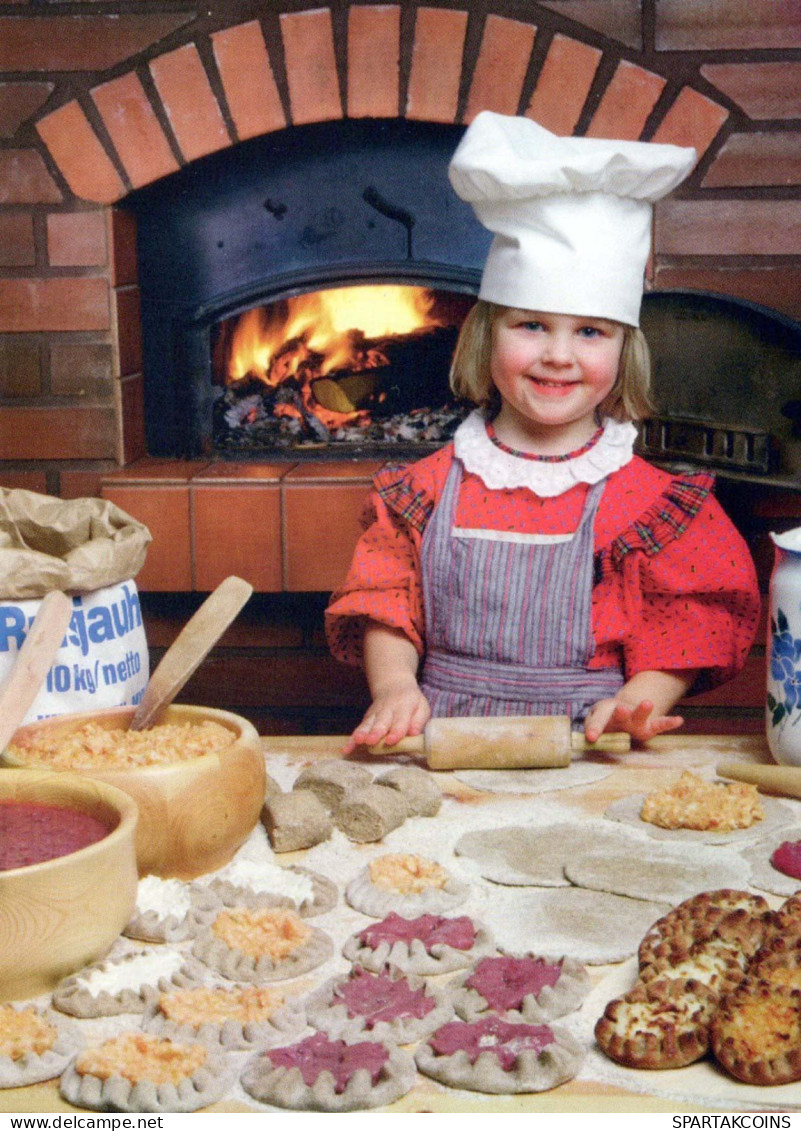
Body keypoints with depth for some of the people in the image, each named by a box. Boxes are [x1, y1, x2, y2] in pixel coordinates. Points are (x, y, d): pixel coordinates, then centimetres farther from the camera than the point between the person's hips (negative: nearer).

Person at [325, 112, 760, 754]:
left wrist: (637, 703, -16)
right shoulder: (431, 486, 7)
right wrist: (394, 688, -11)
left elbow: (686, 626, 1)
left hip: (584, 753, -1)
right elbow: (386, 603, 7)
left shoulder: (649, 500, 3)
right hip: (446, 750, 1)